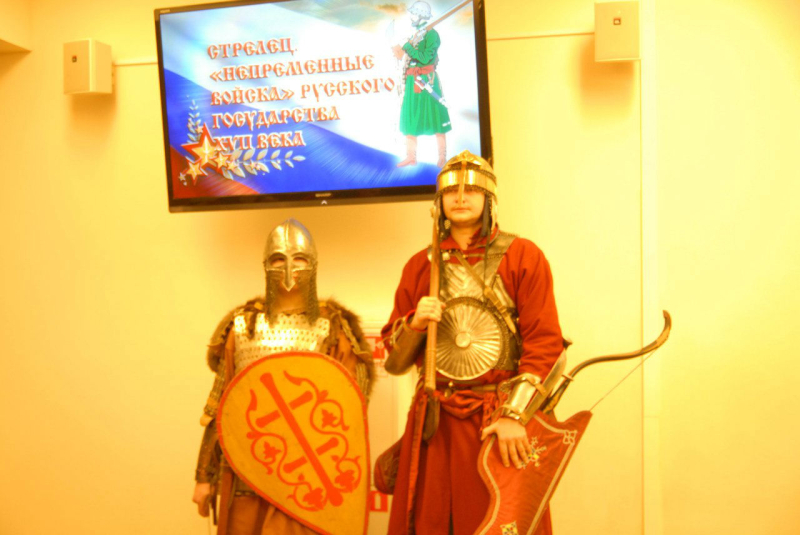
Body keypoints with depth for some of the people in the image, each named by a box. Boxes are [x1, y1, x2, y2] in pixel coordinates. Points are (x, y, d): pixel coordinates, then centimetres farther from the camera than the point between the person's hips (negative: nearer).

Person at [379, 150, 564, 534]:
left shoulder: (522, 256, -1)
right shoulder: (420, 265, 9)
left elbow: (545, 343, -8)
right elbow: (394, 361, 12)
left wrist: (515, 415, -15)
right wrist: (415, 323, -8)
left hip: (502, 420, -3)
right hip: (435, 422, 3)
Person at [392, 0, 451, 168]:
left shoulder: (431, 34, -7)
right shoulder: (416, 35, 16)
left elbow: (426, 57, -18)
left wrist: (407, 48, -16)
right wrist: (401, 53, 3)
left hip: (426, 80, -8)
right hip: (412, 81, 8)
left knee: (435, 118, -3)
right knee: (410, 117, 6)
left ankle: (442, 156, 3)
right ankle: (411, 156, 13)